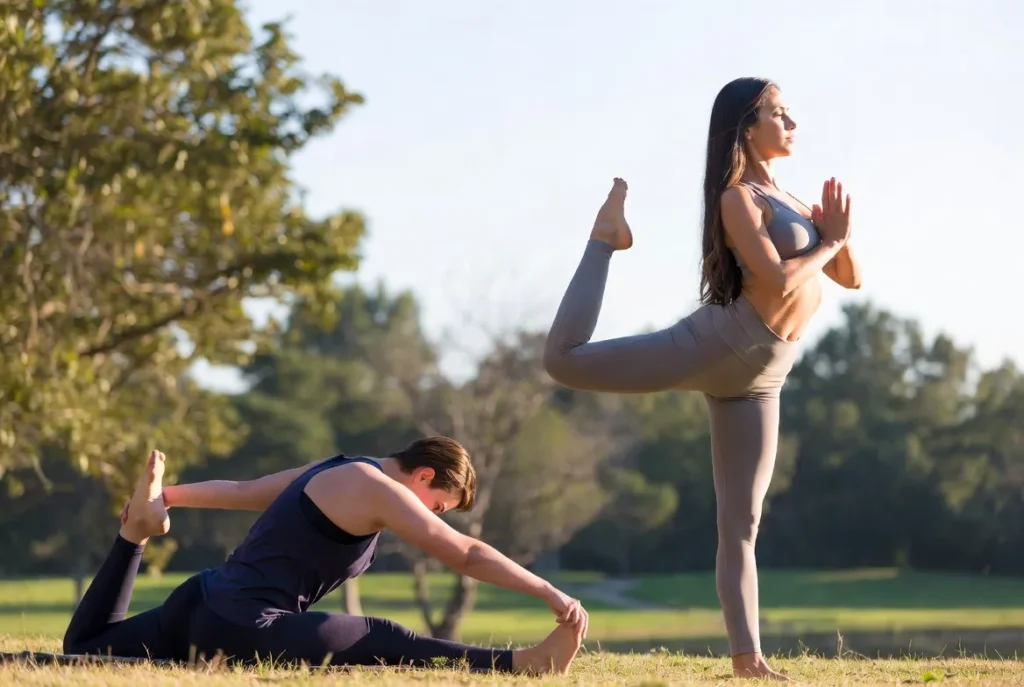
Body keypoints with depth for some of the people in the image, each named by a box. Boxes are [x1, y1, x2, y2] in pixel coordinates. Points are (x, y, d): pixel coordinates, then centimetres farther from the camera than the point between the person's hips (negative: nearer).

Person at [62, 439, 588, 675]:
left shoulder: (331, 475, 19)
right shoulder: (374, 488, -10)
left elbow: (240, 491, 33)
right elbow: (466, 555, -17)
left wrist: (166, 495, 43)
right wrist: (549, 594, -18)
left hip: (199, 607, 10)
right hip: (241, 630, -10)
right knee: (384, 643, -19)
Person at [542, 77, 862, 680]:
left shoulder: (786, 200, 20)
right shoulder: (739, 198, -5)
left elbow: (851, 278, 21)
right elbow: (778, 282, -18)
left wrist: (841, 233, 3)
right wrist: (829, 242, -4)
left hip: (758, 378, 7)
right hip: (718, 343, -7)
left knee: (742, 526, 3)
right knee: (567, 359, -14)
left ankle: (748, 657, 2)